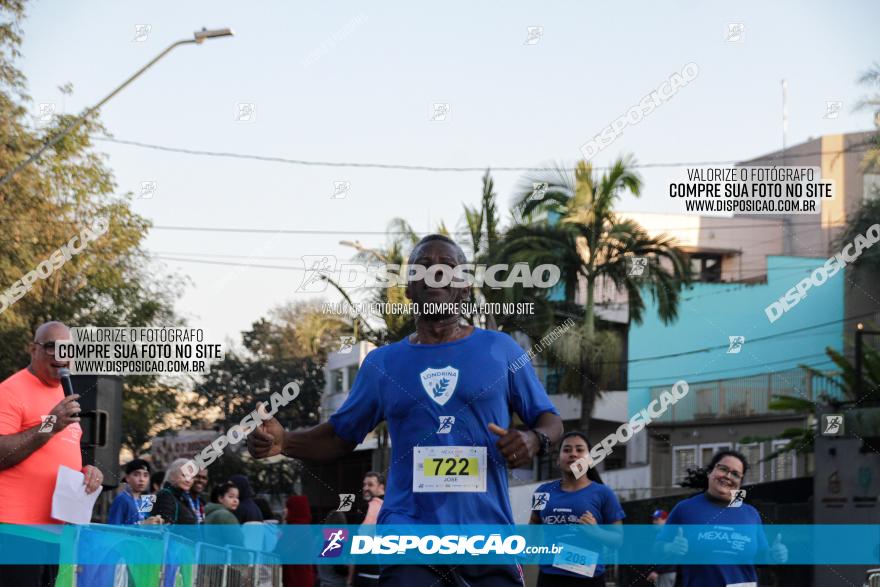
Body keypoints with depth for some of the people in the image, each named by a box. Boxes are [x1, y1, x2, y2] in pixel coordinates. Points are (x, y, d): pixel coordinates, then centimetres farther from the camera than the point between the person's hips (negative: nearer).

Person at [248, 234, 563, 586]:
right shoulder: (382, 363, 11)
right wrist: (284, 442, 0)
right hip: (409, 533, 0)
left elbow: (550, 420, 12)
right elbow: (341, 435, 18)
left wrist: (535, 439, -12)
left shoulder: (499, 349, 7)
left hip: (487, 533, 1)